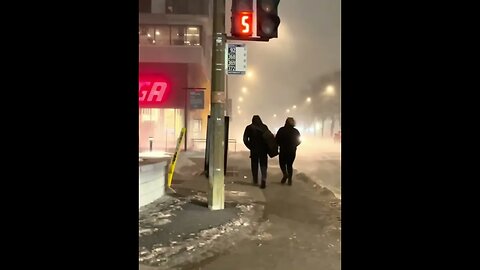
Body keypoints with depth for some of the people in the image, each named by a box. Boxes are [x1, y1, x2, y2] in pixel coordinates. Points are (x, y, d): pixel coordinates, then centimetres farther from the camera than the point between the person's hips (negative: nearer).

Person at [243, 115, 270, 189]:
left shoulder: (249, 128, 0)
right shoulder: (264, 127, 2)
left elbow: (245, 139, -6)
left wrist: (250, 147, 0)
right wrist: (267, 147, 4)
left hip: (254, 149, 0)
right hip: (263, 149, 0)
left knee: (254, 165, 13)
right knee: (263, 165, 5)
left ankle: (255, 181, 21)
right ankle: (264, 179, -14)